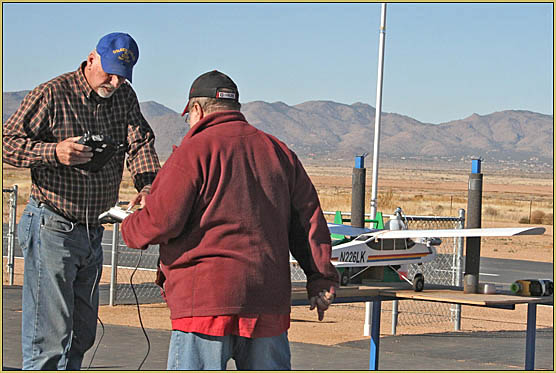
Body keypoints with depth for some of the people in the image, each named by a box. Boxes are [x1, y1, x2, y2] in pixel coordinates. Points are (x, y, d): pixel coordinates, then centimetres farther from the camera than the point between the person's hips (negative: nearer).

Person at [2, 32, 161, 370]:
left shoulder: (124, 97, 9)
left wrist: (148, 183, -22)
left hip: (93, 231, 7)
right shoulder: (52, 95, -9)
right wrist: (54, 152, -28)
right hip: (52, 227, -7)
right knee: (48, 336, -9)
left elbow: (141, 142, -1)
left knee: (82, 334, 13)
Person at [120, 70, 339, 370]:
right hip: (269, 300, 6)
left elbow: (162, 221, -8)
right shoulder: (279, 152, 16)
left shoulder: (194, 150, -3)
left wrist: (129, 228, 12)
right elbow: (309, 219, 15)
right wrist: (321, 278, 18)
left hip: (206, 299, -6)